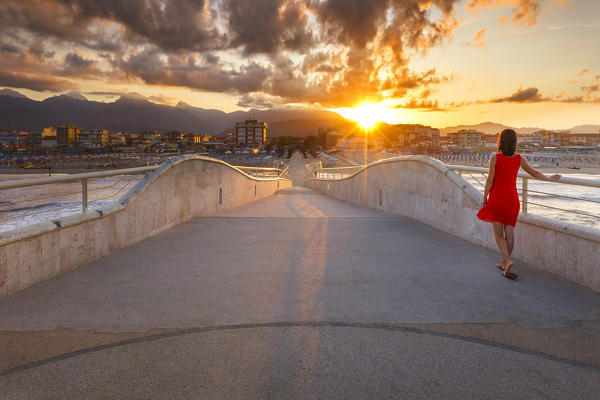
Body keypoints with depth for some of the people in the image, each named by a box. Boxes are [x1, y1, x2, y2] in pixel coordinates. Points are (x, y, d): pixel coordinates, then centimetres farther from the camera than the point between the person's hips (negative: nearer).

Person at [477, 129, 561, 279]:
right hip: (512, 199, 4)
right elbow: (534, 173, 13)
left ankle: (508, 261, -12)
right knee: (509, 232, 9)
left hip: (496, 198, -4)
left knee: (498, 233, 4)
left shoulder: (495, 158, -12)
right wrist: (550, 179, 29)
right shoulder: (519, 159, 1)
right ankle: (504, 263, 17)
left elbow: (490, 180, -11)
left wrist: (484, 197, -1)